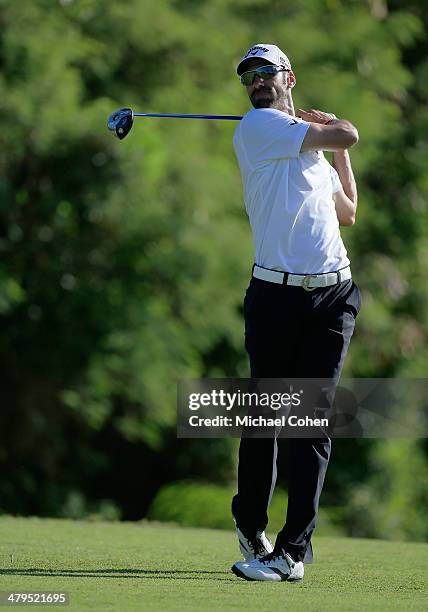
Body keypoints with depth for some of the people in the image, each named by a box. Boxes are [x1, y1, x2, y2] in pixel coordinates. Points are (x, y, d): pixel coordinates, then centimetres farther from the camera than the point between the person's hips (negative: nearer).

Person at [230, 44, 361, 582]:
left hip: (333, 295, 5)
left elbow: (347, 212, 33)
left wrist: (340, 150, 27)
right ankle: (251, 529, 21)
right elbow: (346, 135, -5)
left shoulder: (310, 148, 23)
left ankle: (293, 549, -7)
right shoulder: (258, 126, -1)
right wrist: (336, 133, 17)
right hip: (276, 292, -5)